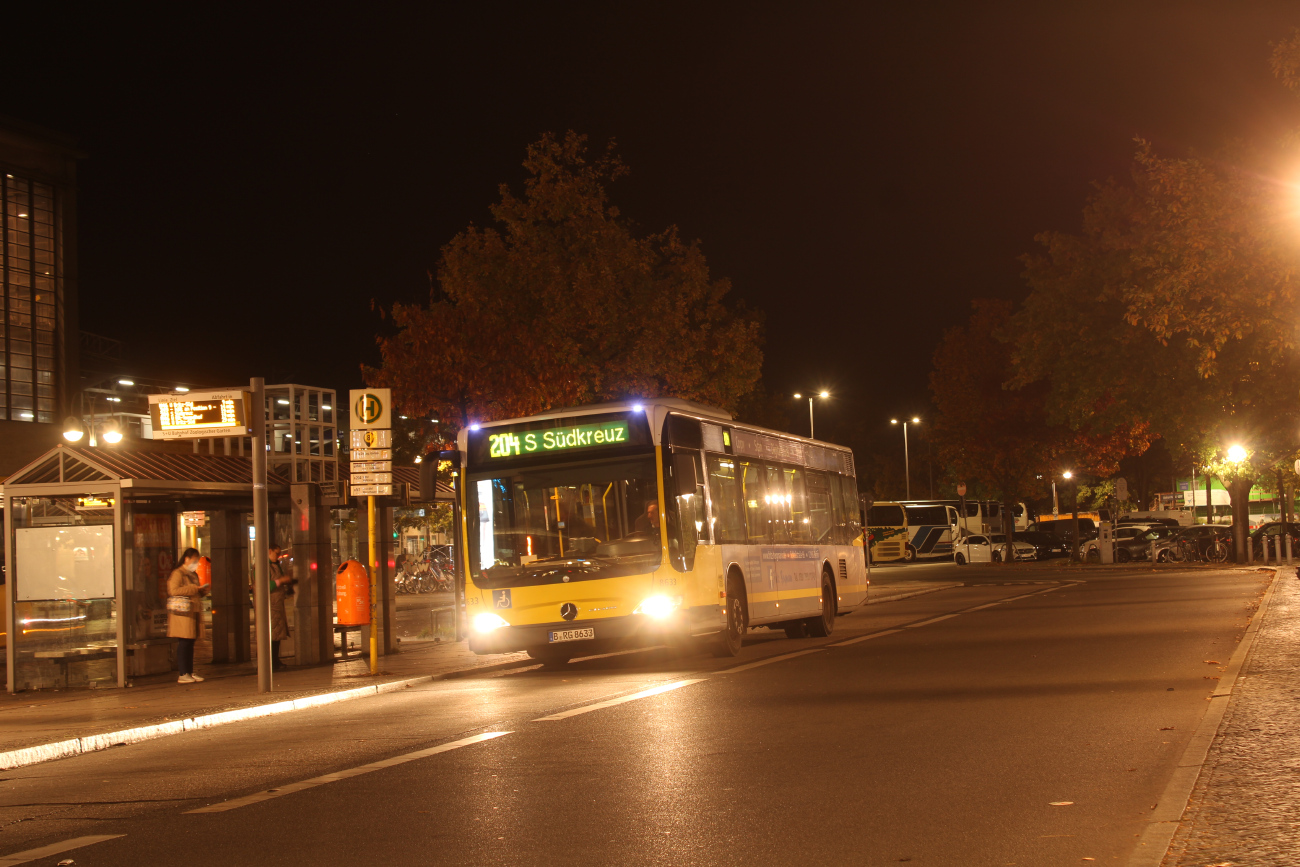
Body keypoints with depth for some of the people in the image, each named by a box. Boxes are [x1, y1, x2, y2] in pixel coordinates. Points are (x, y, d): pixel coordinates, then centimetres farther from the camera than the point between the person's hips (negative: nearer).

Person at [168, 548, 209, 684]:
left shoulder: (194, 575, 21)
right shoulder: (177, 574, -7)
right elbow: (174, 590, -20)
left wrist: (202, 590, 8)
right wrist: (192, 589, -17)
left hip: (193, 611, 9)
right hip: (182, 613, -9)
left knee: (191, 643, 9)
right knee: (184, 642, -9)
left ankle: (190, 672, 12)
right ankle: (183, 674, -8)